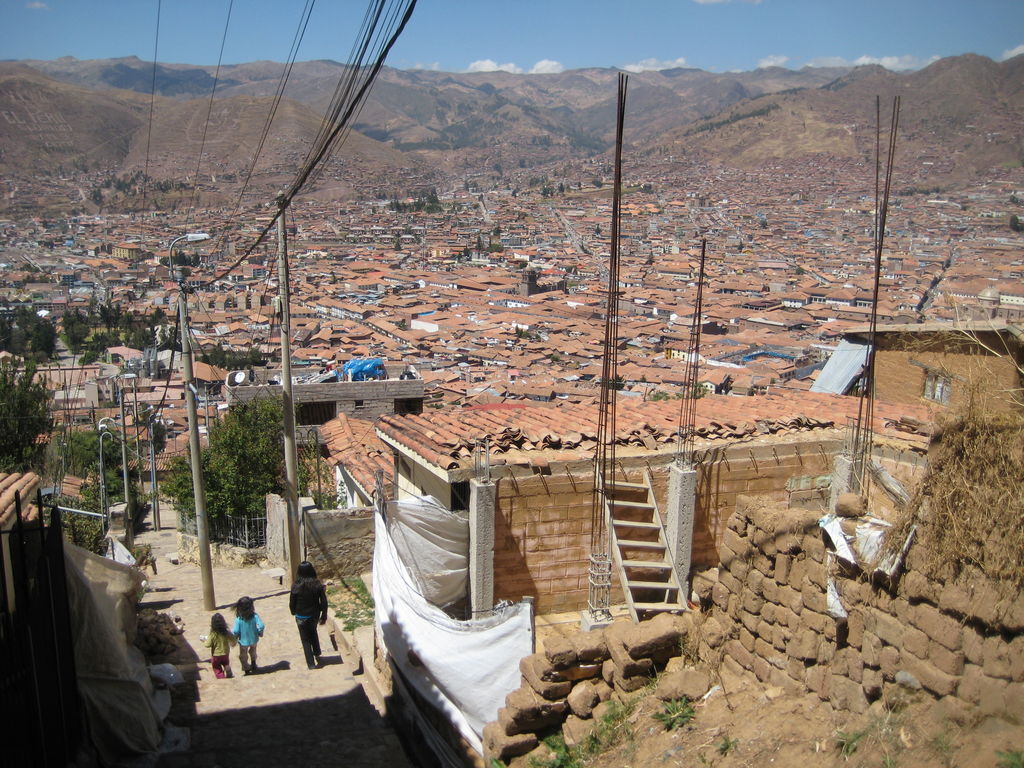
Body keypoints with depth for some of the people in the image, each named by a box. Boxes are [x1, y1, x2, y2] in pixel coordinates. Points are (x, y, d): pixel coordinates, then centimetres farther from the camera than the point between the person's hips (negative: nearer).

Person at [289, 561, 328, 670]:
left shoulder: (296, 587, -21)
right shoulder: (318, 585, -15)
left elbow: (292, 602, -9)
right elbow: (324, 602, -9)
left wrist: (293, 612, 13)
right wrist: (324, 616, 5)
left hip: (302, 617, -3)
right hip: (314, 615, 3)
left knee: (306, 640, 12)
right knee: (313, 633, 31)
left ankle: (311, 664, 16)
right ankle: (317, 654, 43)